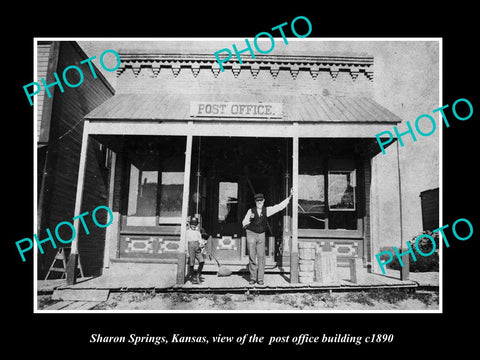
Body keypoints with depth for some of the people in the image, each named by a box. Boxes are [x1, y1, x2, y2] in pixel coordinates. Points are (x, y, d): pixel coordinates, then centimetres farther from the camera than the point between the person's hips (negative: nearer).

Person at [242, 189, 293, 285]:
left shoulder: (267, 210, 1)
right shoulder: (251, 211, -5)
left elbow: (280, 206, 0)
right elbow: (244, 224, -2)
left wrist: (290, 196, -4)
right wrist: (250, 218, -22)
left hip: (261, 235, 2)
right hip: (251, 234, -2)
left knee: (261, 257, -2)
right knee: (252, 257, -1)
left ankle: (260, 279, 5)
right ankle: (253, 278, 10)